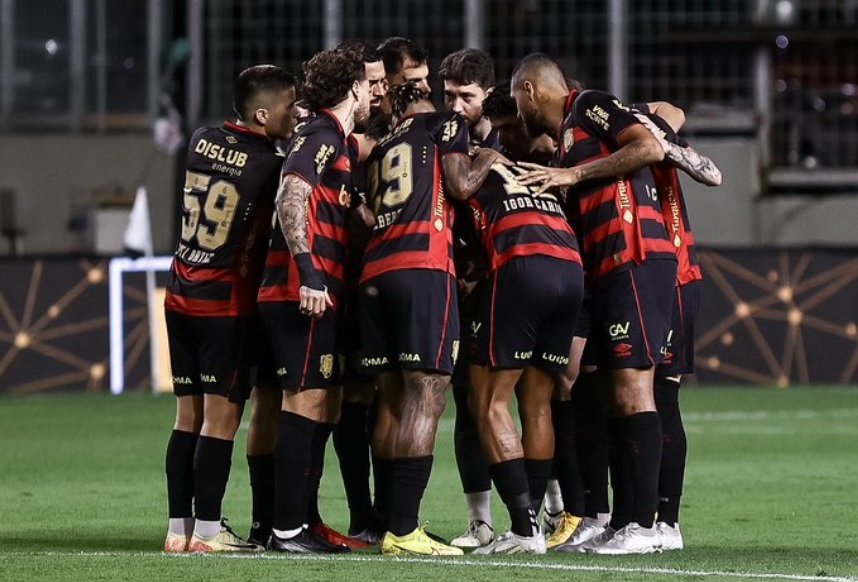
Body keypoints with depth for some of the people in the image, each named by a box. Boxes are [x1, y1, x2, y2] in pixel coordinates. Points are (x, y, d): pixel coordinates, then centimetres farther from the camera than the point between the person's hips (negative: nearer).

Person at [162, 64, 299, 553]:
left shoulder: (202, 142, 6)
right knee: (222, 416, -2)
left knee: (189, 415, 10)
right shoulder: (269, 164, -14)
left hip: (182, 294, 7)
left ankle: (178, 529, 11)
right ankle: (207, 530, -2)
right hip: (227, 302, -7)